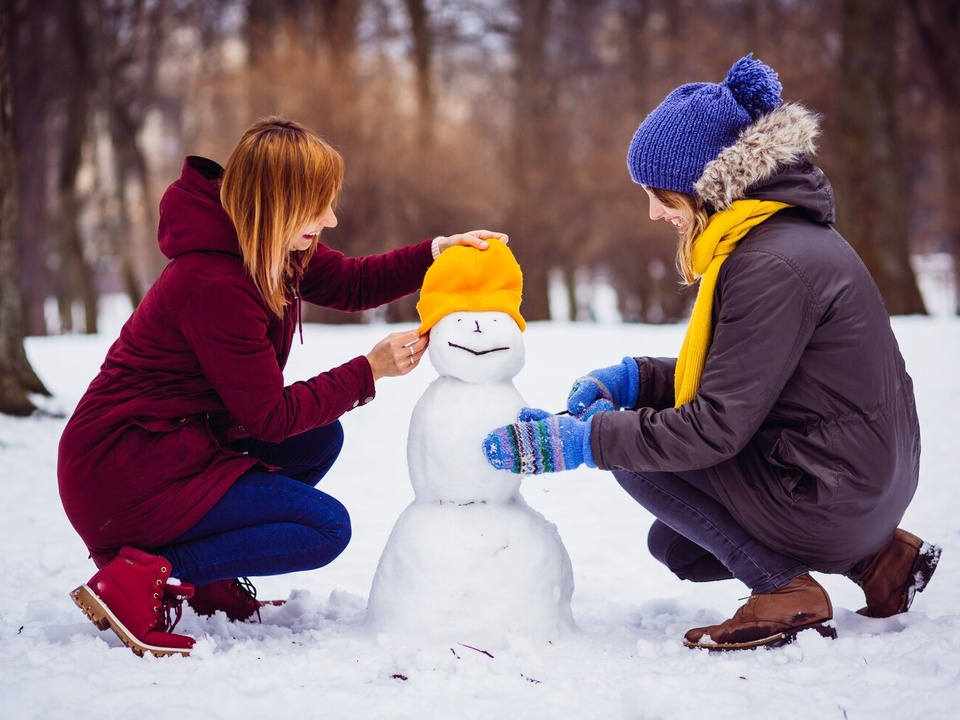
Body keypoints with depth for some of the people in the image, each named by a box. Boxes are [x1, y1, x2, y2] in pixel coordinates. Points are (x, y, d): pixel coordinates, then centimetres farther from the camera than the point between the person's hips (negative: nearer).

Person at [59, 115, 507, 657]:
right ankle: (143, 577, -14)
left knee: (320, 439, 11)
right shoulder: (214, 285, -25)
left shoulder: (270, 252, 4)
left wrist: (435, 254, 4)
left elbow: (350, 283, 19)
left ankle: (206, 580, 10)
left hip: (178, 443, 10)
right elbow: (270, 415, -19)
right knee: (326, 527, -11)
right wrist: (370, 371, -13)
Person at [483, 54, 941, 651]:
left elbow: (719, 426, -25)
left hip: (831, 496, -10)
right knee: (673, 546, 24)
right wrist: (631, 377, 2)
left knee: (630, 446, -7)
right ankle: (876, 556, 15)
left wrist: (579, 440, -22)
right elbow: (737, 374, 15)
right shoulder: (782, 234, 8)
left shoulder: (773, 264, -24)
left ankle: (786, 591, -4)